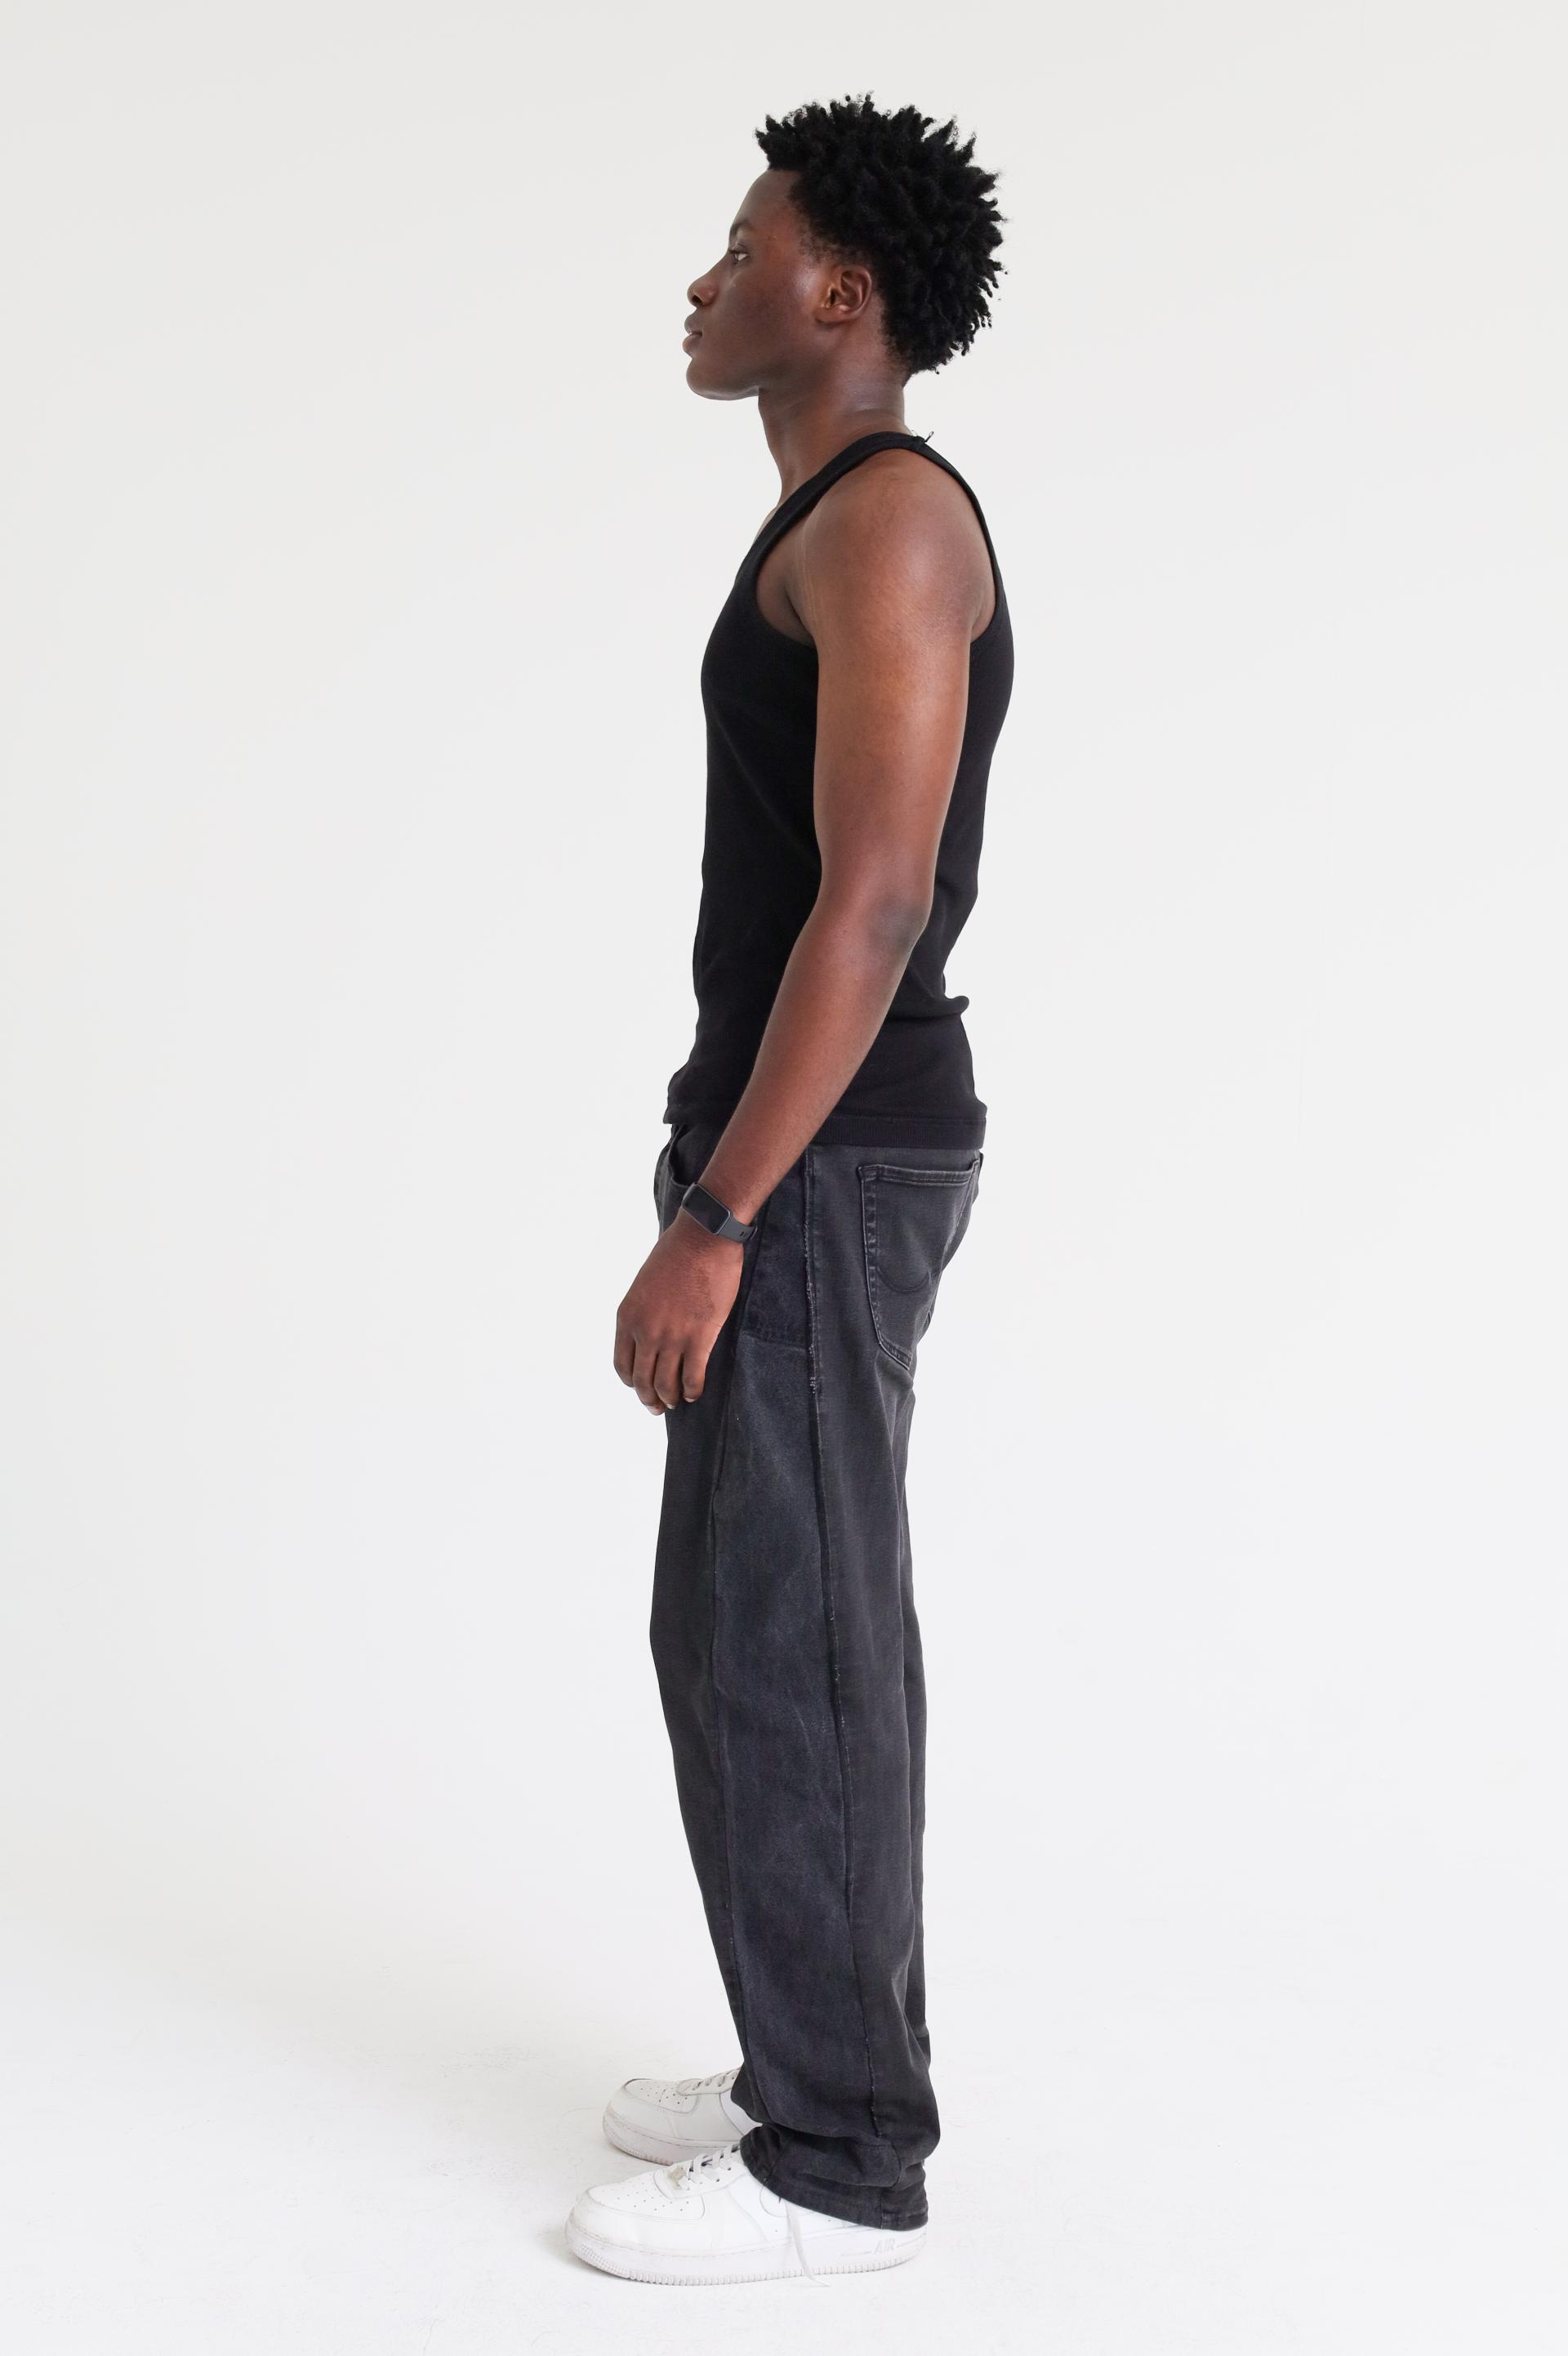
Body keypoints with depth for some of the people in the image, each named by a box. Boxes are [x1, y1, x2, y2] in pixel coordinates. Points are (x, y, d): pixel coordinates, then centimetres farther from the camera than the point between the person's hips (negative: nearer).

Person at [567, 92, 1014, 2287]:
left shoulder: (891, 510, -16)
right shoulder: (854, 547, 18)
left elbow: (875, 904, -23)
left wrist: (706, 1223, -24)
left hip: (817, 1169, -10)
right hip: (824, 1157, 10)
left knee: (774, 1653, -5)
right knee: (788, 1627, 15)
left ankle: (834, 2159, 6)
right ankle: (836, 2065, 25)